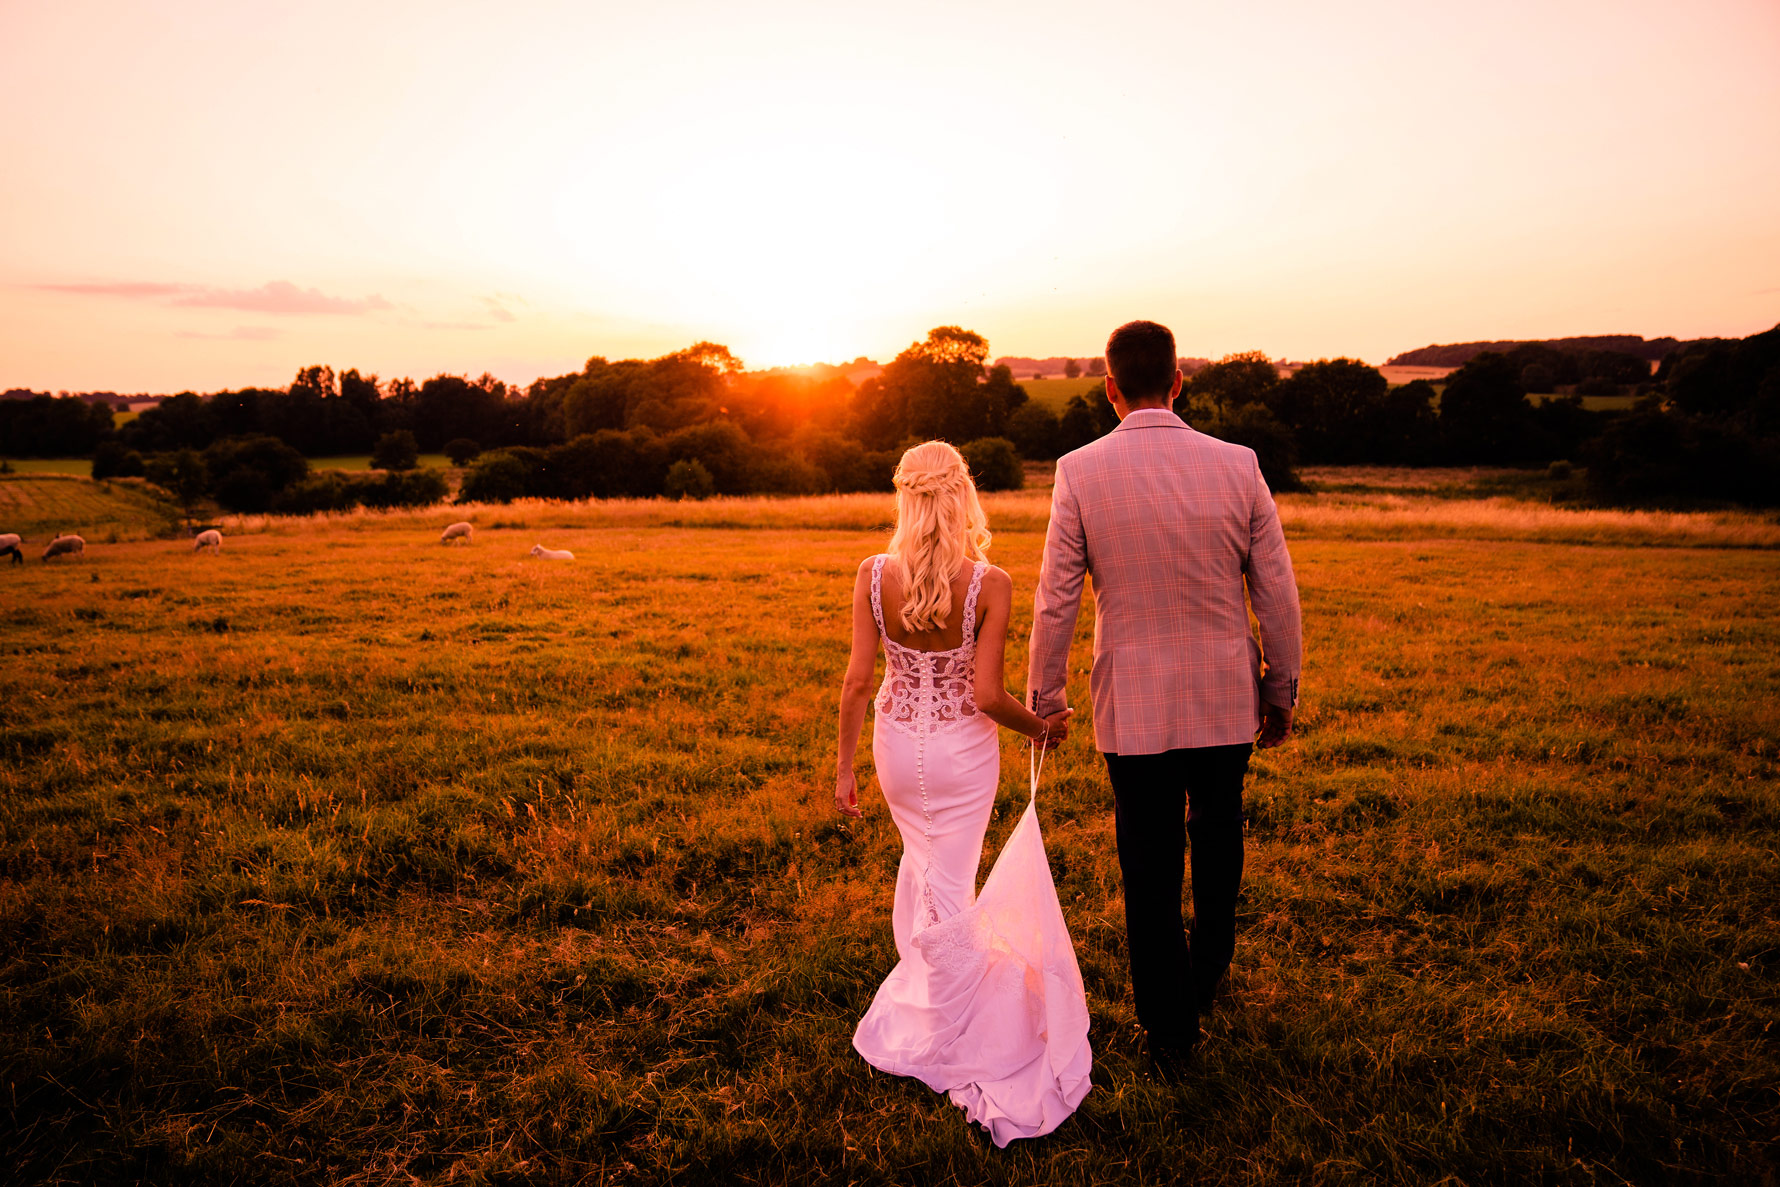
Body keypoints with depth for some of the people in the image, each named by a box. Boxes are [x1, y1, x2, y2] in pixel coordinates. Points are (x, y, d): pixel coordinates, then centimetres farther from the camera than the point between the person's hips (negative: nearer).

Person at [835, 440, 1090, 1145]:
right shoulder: (990, 585, -20)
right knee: (949, 886, 12)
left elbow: (857, 681, -11)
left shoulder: (873, 576, -14)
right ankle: (945, 1034, 26)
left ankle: (918, 968, 47)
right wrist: (1041, 726, -1)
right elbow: (987, 696, -20)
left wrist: (844, 768, -2)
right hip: (964, 751, -2)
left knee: (921, 852, 30)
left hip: (896, 745, 3)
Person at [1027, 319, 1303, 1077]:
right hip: (1226, 699, 2)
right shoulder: (1238, 465, -6)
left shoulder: (1079, 472, -10)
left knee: (1149, 872, 10)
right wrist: (1282, 687, 11)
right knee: (1217, 839, 25)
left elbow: (1055, 598, -8)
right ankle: (1204, 979, 45)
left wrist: (1043, 694, 5)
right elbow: (1277, 593, -1)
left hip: (1132, 704, -2)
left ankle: (1169, 1034, 23)